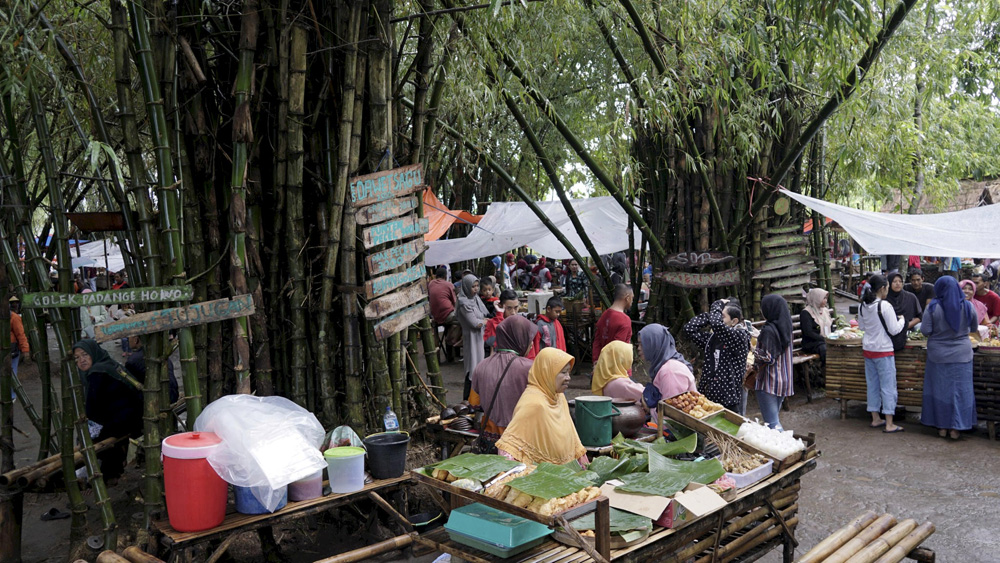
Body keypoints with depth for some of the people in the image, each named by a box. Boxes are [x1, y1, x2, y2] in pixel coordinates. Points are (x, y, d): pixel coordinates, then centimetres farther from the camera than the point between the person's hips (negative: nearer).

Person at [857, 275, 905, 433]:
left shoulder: (863, 306, 2)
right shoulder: (885, 306, -18)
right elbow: (894, 330, -14)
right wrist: (901, 320, 3)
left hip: (868, 349, 7)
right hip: (883, 351, -7)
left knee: (872, 384, 14)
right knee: (888, 386, 0)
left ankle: (875, 419, 22)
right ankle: (889, 424, 3)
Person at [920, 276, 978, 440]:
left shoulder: (933, 307, -13)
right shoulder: (968, 307, -5)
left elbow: (925, 330, -13)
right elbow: (974, 328, 8)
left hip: (939, 355, -1)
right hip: (962, 355, 1)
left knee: (940, 389, 10)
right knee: (959, 390, 8)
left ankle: (942, 427, 17)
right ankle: (956, 428, 11)